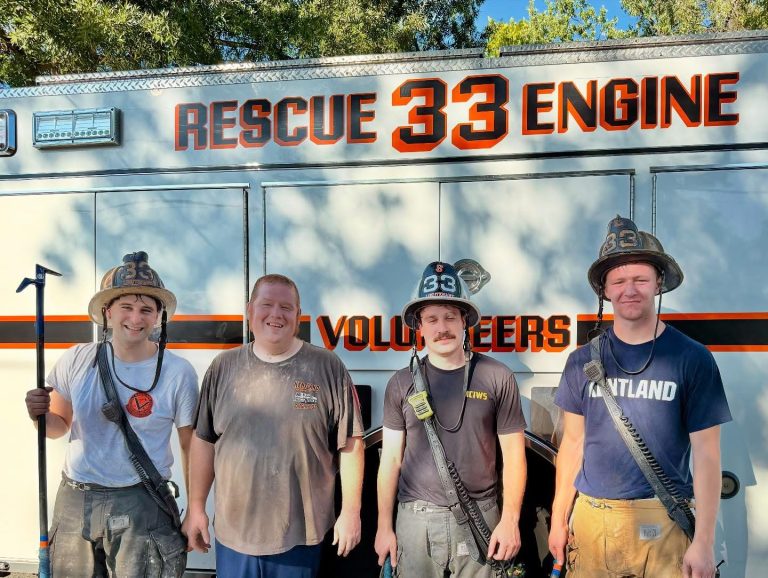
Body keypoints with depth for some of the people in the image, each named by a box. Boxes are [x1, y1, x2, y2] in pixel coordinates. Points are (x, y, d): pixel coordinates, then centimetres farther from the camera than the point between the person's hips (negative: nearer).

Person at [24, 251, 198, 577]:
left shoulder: (178, 373, -11)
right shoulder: (77, 360, -4)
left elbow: (191, 447, -3)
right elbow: (59, 425, 10)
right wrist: (39, 416, -12)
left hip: (140, 504, -3)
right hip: (75, 499, 3)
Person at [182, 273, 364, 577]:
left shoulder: (327, 367, -6)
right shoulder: (224, 367, 2)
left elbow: (349, 444, -4)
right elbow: (204, 440, 7)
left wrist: (351, 511, -4)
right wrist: (196, 507, 8)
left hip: (301, 536, -2)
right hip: (233, 534, 2)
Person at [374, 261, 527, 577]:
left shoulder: (497, 378, -5)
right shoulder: (402, 383, 0)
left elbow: (513, 455, -1)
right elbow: (391, 459, 4)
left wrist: (510, 519, -5)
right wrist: (384, 525, 4)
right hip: (415, 518, 1)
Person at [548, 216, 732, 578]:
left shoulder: (692, 359, -6)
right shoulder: (583, 361, 1)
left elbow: (706, 455, -5)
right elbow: (573, 443, 6)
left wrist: (703, 543, -7)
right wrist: (558, 520, 6)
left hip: (662, 521, -2)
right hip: (590, 517, 2)